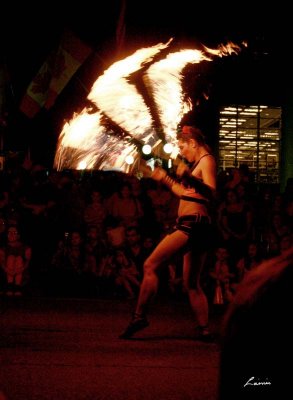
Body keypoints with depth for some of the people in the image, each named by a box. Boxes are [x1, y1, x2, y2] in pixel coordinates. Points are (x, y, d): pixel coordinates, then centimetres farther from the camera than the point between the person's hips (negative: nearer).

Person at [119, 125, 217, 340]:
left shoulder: (207, 160, -5)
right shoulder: (196, 163, 23)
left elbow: (211, 193, -20)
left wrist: (188, 177, -35)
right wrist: (165, 179, 32)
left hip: (193, 223, -10)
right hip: (195, 227, 10)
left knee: (151, 265, -14)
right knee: (192, 285, 11)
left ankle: (140, 316, -16)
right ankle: (204, 330, 8)